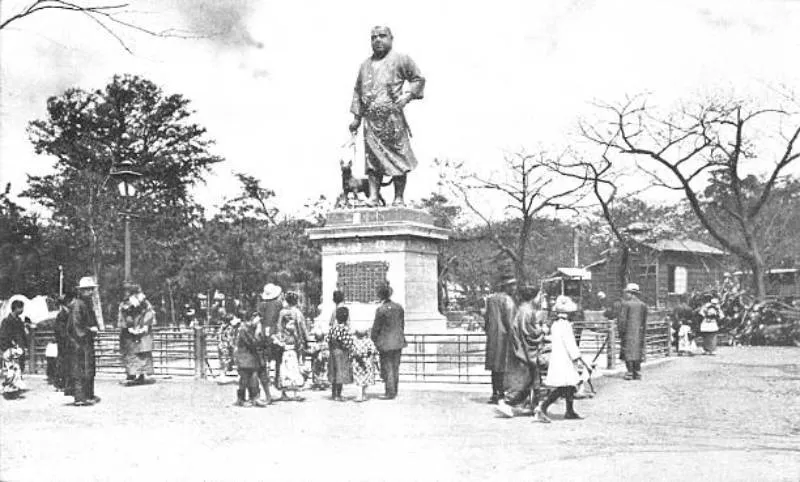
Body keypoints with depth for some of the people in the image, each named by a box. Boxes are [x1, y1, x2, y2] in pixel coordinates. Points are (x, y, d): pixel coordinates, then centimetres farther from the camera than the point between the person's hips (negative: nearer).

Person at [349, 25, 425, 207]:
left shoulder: (401, 59, 7)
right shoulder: (365, 65, 21)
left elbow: (418, 79, 9)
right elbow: (357, 90, 24)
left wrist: (408, 95, -8)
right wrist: (356, 116, 16)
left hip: (392, 116, -4)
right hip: (370, 118, 4)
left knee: (397, 156, -5)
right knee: (372, 157, -4)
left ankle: (399, 198, -2)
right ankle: (373, 197, -6)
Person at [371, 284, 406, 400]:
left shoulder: (381, 309, -15)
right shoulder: (399, 307, 3)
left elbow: (376, 327, -10)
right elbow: (402, 324, 10)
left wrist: (373, 341, 1)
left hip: (386, 342, -6)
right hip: (398, 342, 6)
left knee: (387, 368, 2)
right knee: (395, 367, 14)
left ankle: (390, 392, 3)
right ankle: (394, 391, 21)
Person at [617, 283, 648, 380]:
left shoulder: (625, 304, -8)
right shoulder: (643, 305, 9)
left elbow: (622, 319, -11)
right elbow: (644, 321, 12)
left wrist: (621, 331, -4)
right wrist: (643, 332, 18)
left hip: (628, 333, -5)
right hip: (639, 333, 5)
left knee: (628, 354, -1)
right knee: (638, 352, 10)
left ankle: (630, 373, -3)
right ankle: (637, 373, 10)